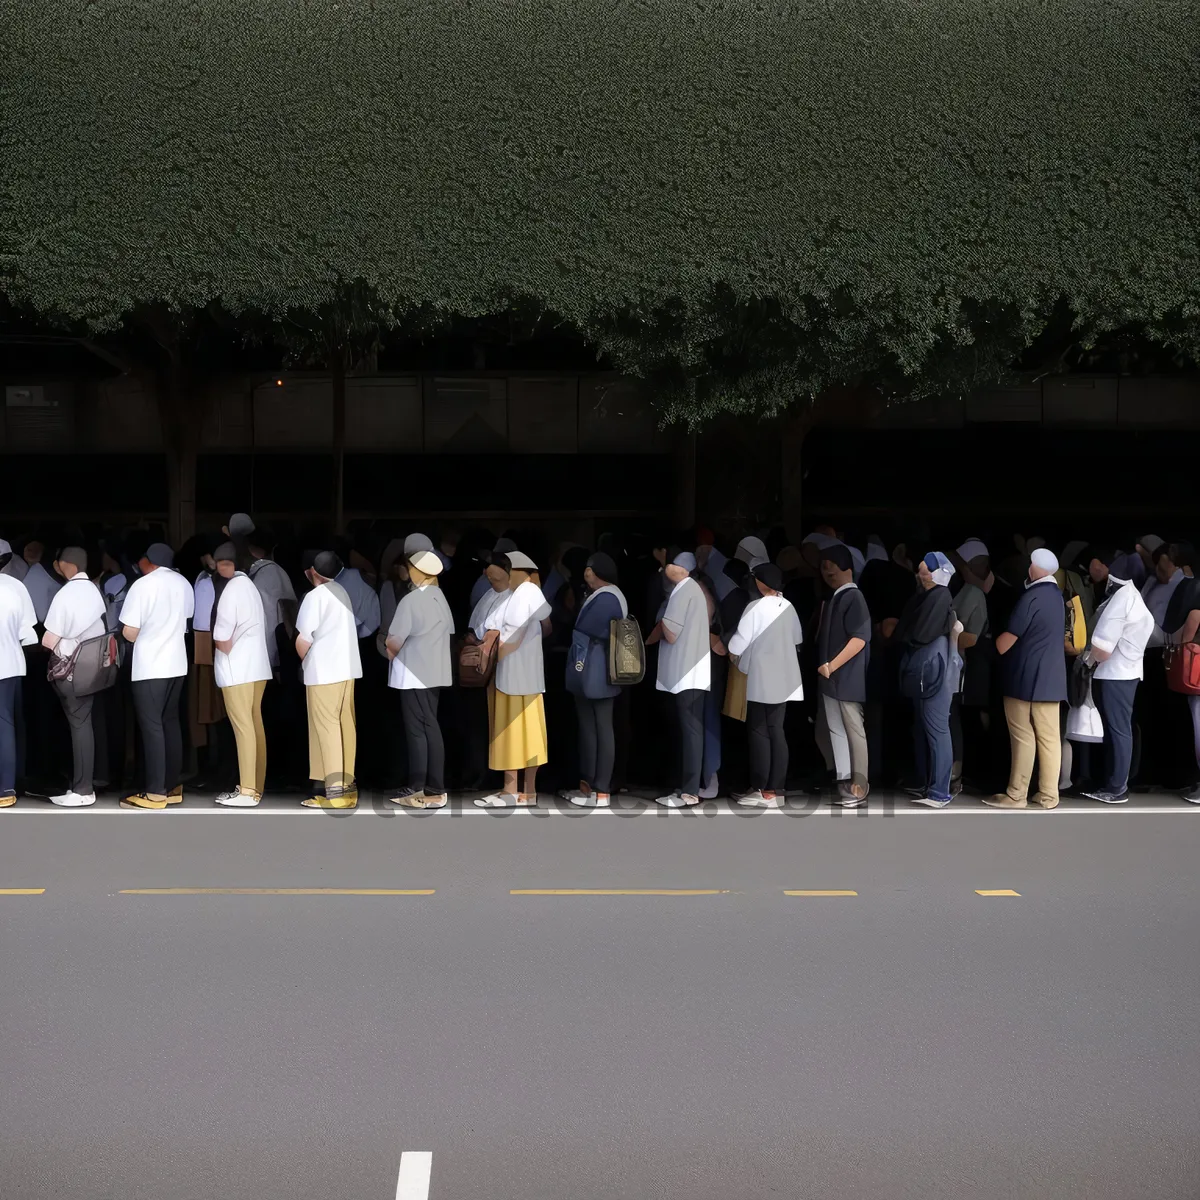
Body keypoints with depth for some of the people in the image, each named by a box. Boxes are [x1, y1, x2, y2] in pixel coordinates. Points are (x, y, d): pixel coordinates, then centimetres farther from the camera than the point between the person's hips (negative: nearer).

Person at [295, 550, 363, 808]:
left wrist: (305, 662, 6)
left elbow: (303, 639, -13)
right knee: (345, 726, 8)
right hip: (347, 668, 8)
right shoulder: (341, 592, 14)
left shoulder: (315, 595, -10)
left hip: (324, 671, -8)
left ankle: (334, 791, -8)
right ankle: (347, 786, 10)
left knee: (326, 728, -6)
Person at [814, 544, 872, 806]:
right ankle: (842, 782, 21)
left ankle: (859, 788, 2)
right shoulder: (832, 599, 15)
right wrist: (824, 667, 10)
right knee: (831, 730, 12)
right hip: (830, 678, 9)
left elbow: (860, 638, -19)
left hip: (846, 678, -9)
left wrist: (832, 666, -17)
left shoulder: (853, 598, -11)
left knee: (853, 731, -3)